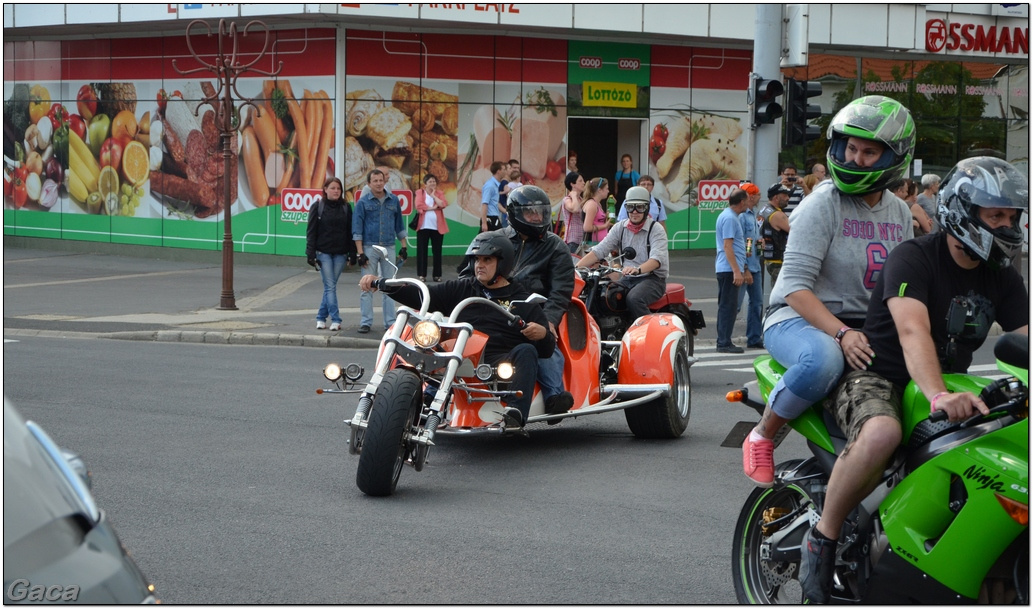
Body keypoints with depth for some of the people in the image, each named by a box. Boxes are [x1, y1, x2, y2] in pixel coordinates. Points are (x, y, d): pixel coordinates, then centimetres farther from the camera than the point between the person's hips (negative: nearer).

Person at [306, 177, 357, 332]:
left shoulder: (346, 208, 8)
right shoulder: (318, 207, 1)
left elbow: (350, 232, 10)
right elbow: (311, 232, 0)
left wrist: (352, 254, 3)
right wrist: (311, 254, -7)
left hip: (340, 253, 3)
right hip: (323, 253, -3)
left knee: (330, 287, 6)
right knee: (330, 286, -8)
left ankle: (321, 317, 17)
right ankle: (335, 320, -8)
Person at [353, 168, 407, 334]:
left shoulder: (393, 200, 9)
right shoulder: (363, 202, 0)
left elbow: (399, 225, 16)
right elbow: (357, 229, -2)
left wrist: (404, 247, 10)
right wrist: (360, 253, -8)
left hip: (389, 247, 3)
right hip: (369, 247, -2)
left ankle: (390, 322, 9)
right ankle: (365, 322, 1)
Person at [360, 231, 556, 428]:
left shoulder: (524, 302, 14)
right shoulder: (461, 289, 23)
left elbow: (547, 349, 11)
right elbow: (420, 295, 16)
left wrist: (543, 334, -15)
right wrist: (379, 283, 4)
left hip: (500, 362, -2)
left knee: (525, 351, -33)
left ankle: (515, 412, -47)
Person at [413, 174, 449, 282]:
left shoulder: (440, 193, 9)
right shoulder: (420, 193, 3)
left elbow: (443, 204, -9)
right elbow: (419, 205, -12)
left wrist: (433, 195, -5)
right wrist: (432, 207, -10)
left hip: (437, 227, 2)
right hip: (423, 226, -2)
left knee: (437, 251, 5)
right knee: (422, 251, 1)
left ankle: (437, 275, 11)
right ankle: (422, 274, 6)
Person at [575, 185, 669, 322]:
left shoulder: (656, 229, -7)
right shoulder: (620, 227, 9)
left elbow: (656, 259, -24)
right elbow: (599, 251, 2)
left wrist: (637, 269, -45)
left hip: (652, 278, -5)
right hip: (627, 279, 5)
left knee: (633, 299, -35)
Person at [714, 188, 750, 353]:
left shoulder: (731, 216, 19)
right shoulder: (729, 218, -14)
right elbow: (727, 246, -20)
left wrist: (744, 269, 28)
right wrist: (737, 271, -24)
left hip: (728, 269, 11)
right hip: (729, 269, -11)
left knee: (727, 306, 13)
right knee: (728, 306, -8)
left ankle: (724, 341, 18)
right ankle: (724, 343, -8)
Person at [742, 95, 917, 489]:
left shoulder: (899, 213, 11)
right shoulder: (823, 204, -10)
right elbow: (795, 286, -17)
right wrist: (841, 334, -30)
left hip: (866, 327, 6)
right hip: (799, 319, -6)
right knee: (824, 359, -41)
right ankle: (762, 437, -14)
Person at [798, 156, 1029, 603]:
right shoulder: (912, 258, -15)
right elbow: (913, 331, -31)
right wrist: (938, 396, -48)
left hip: (949, 384, 7)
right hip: (876, 377, -7)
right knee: (881, 433, -40)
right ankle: (823, 535, -20)